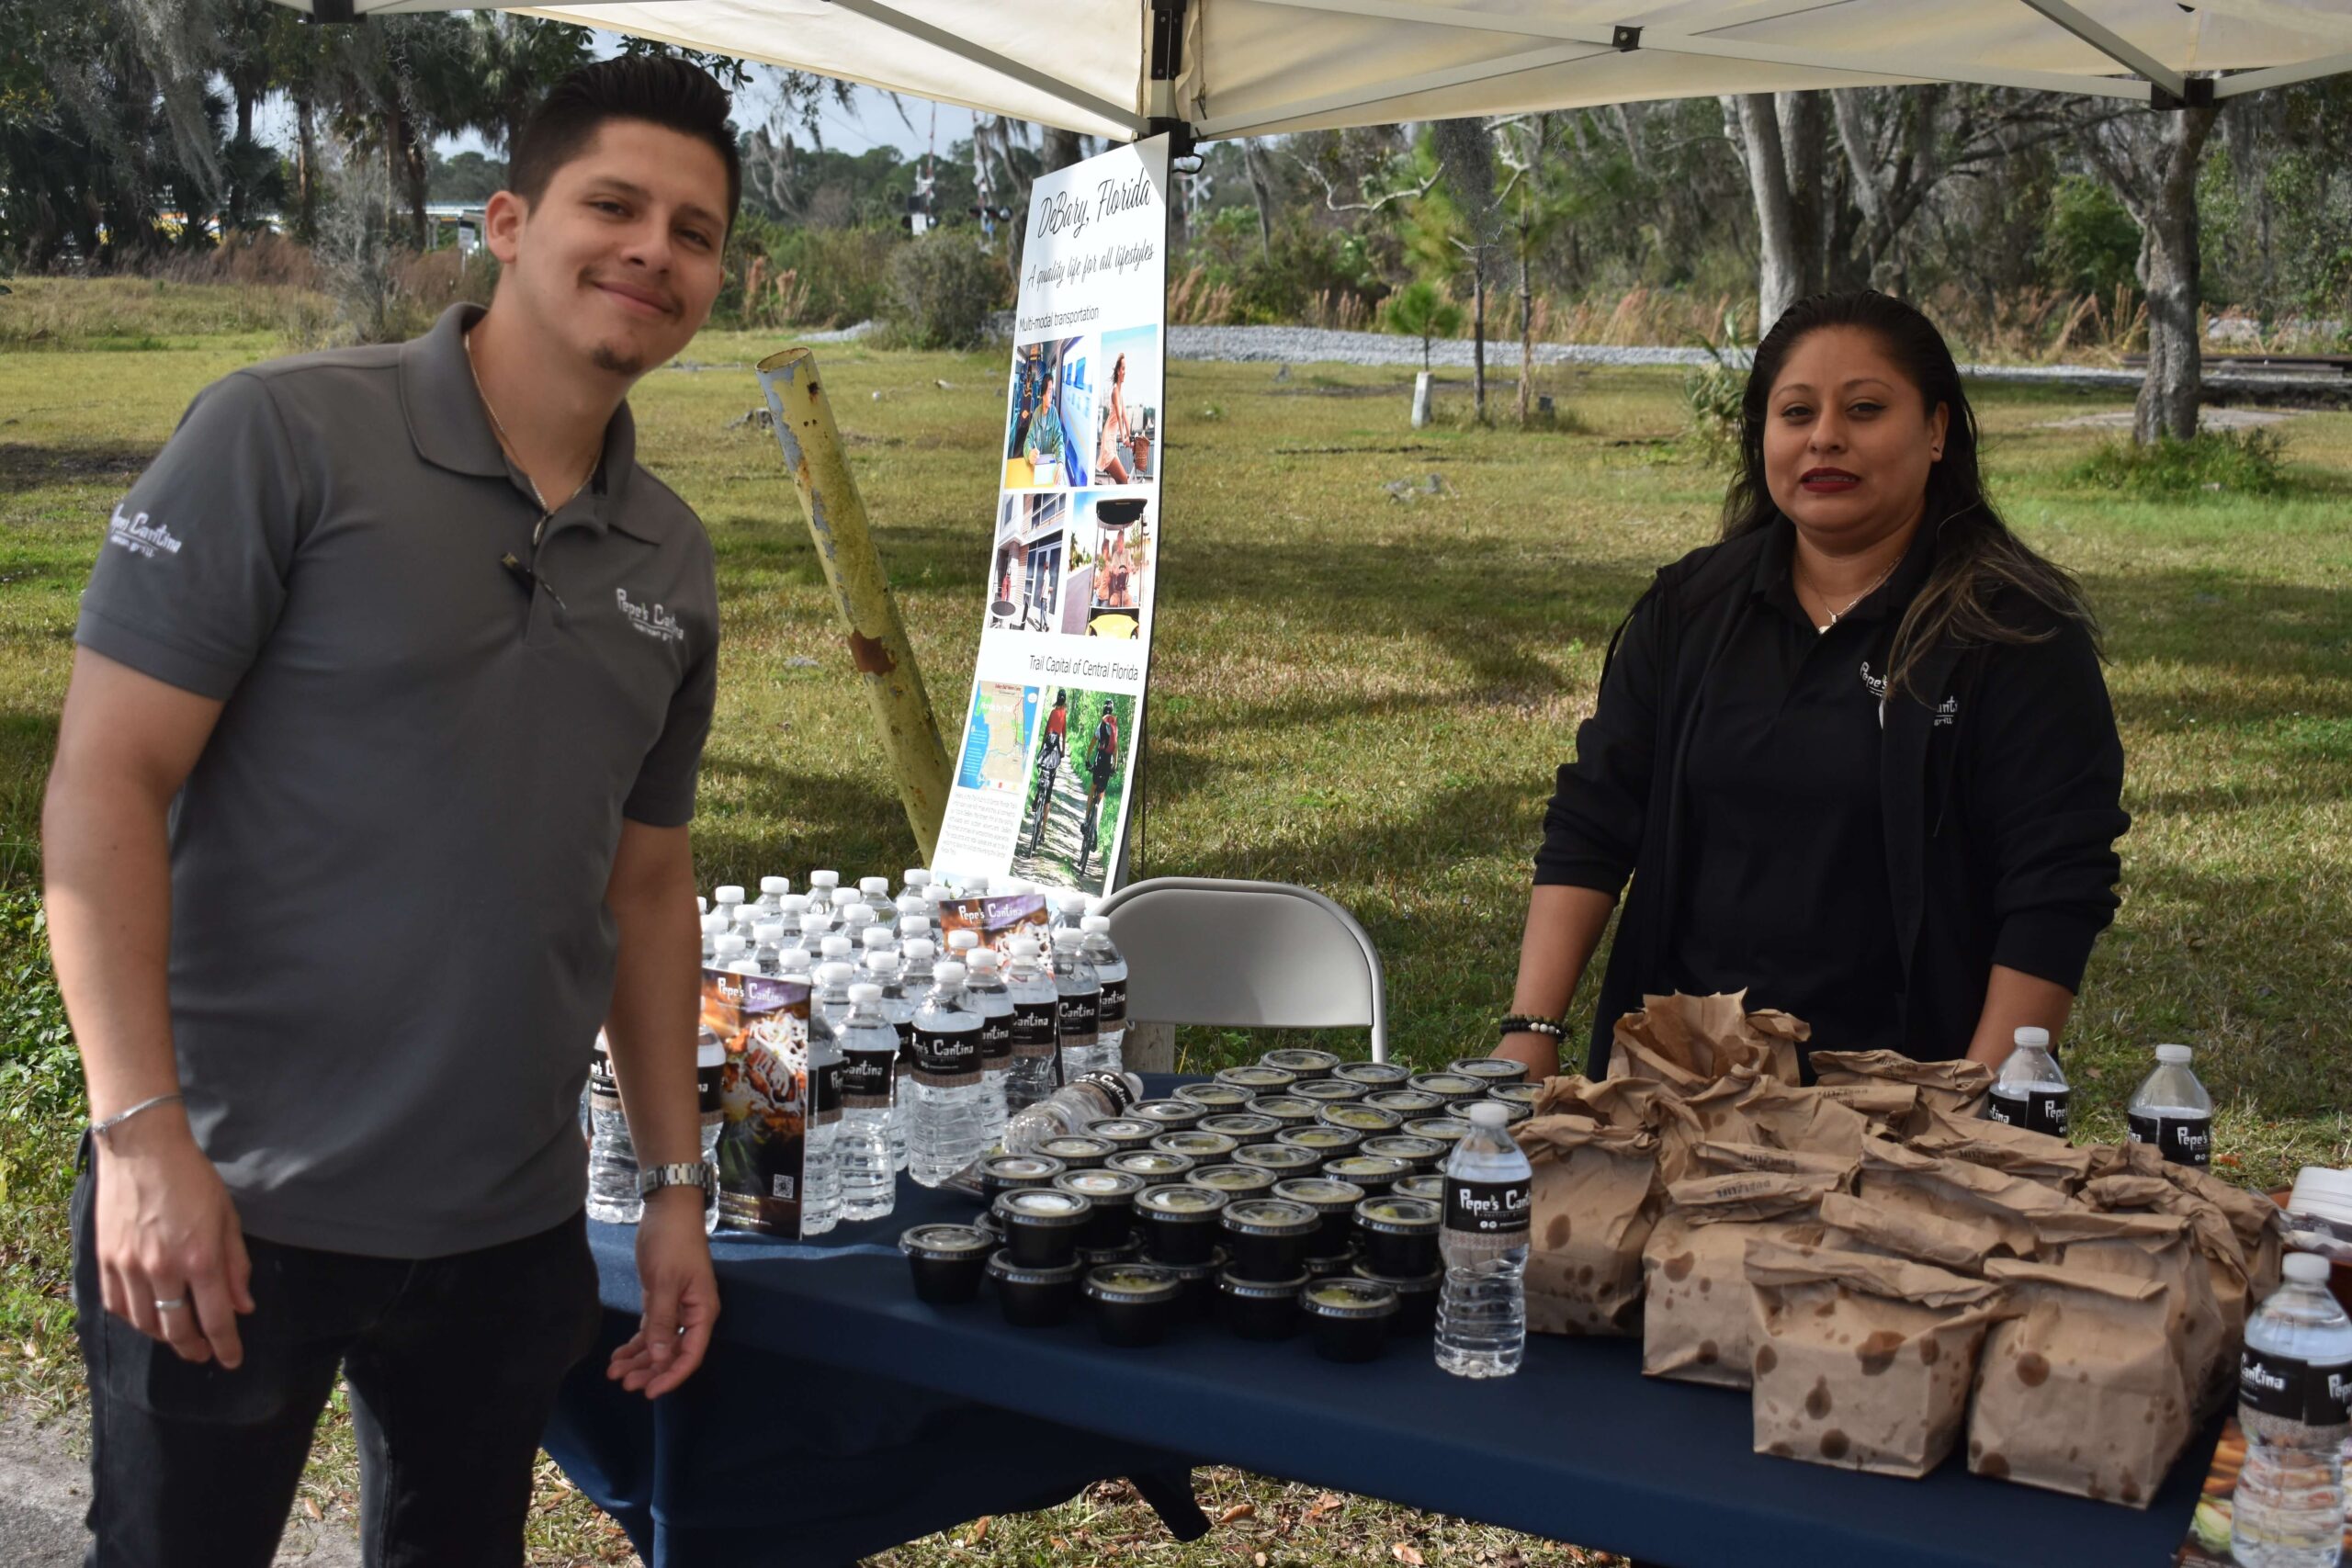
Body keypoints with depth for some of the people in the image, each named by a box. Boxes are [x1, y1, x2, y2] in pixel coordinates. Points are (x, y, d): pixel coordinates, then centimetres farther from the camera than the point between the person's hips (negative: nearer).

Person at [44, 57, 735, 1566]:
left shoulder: (671, 563, 7)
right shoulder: (284, 437, -10)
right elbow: (104, 784, -12)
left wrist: (678, 1179, 12)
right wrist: (140, 1131, -19)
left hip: (511, 1231, 5)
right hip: (229, 1210, -5)